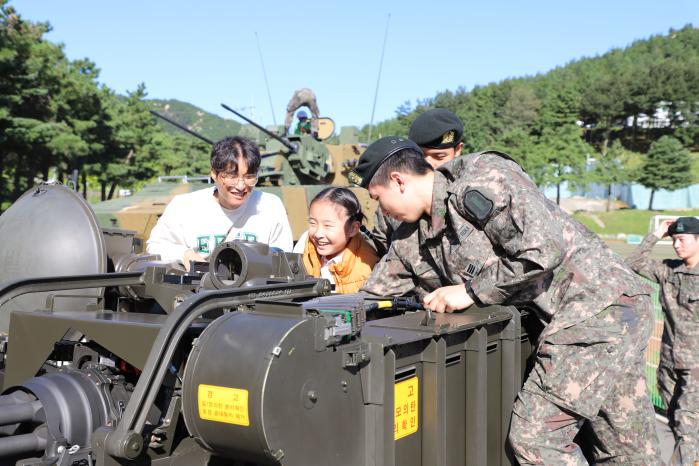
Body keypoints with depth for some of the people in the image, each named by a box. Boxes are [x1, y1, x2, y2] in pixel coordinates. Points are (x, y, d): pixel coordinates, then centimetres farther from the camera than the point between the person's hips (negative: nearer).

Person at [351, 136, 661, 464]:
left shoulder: (481, 177, -16)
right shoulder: (411, 240, 10)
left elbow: (543, 251, -23)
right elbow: (372, 301, 17)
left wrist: (471, 291, -14)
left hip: (600, 301, -8)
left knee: (534, 438, -13)